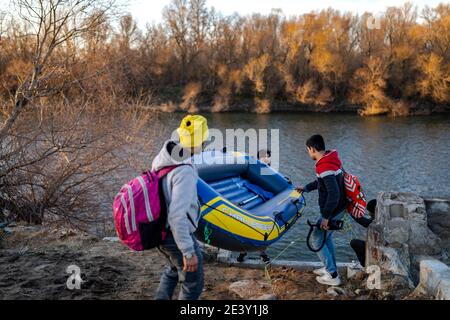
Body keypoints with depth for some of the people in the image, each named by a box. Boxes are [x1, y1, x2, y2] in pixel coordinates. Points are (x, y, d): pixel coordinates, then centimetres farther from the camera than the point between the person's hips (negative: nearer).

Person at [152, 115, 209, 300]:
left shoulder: (164, 156, -4)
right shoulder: (185, 172, -31)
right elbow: (177, 216, -34)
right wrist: (188, 253, -27)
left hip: (160, 229, 9)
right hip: (177, 235, -8)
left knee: (174, 268, 33)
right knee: (193, 284, 13)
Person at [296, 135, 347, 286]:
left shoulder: (325, 167, -27)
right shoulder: (331, 159, 4)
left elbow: (334, 194, -31)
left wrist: (325, 216, -24)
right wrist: (306, 188, 29)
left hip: (332, 211, -9)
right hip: (339, 208, 9)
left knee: (317, 239, 5)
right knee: (326, 237, 23)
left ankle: (332, 276, 9)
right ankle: (331, 268, 35)